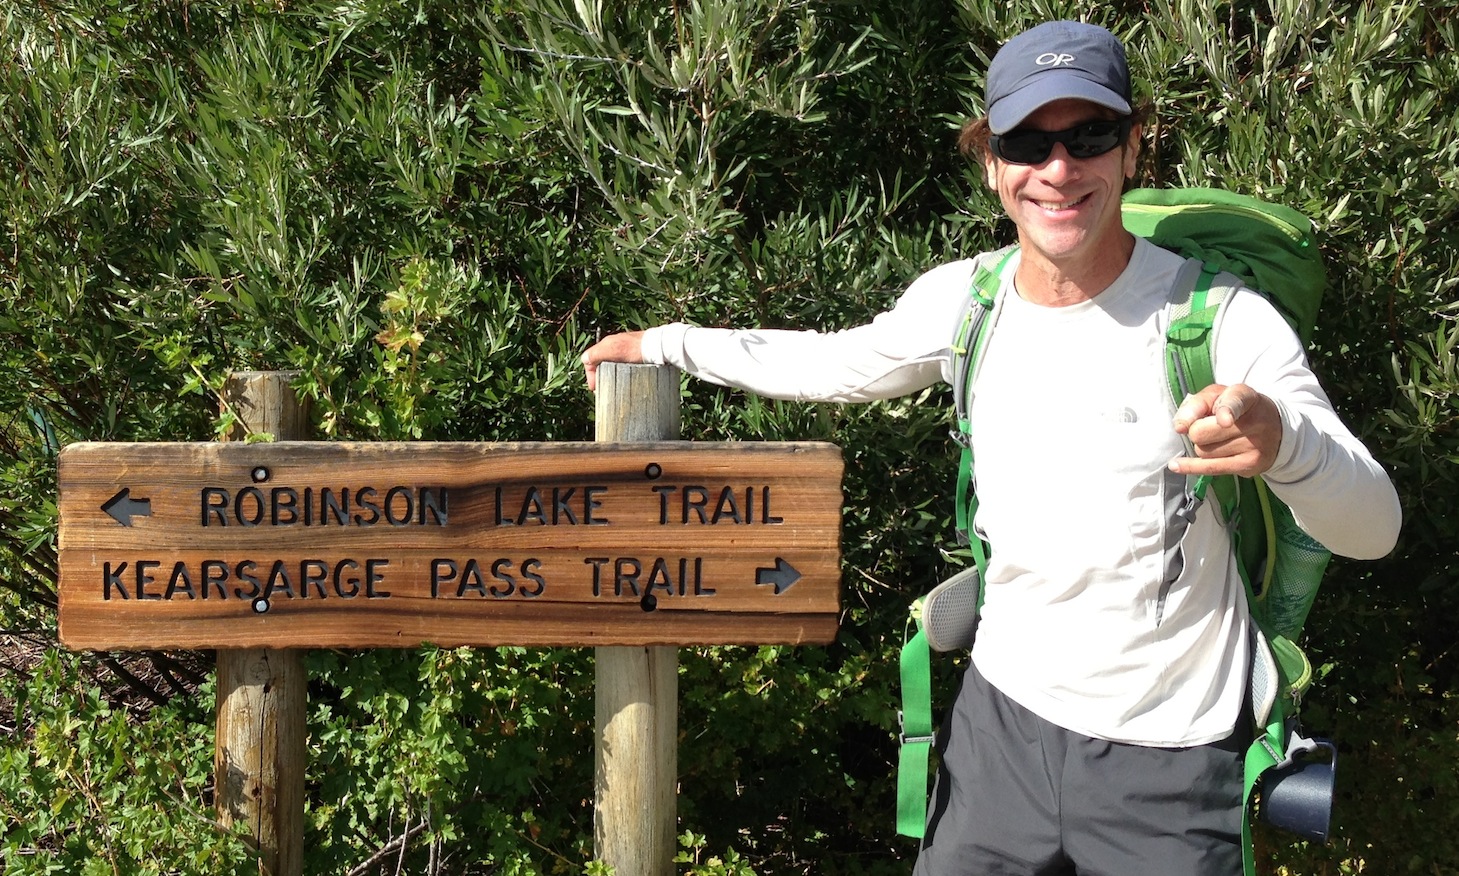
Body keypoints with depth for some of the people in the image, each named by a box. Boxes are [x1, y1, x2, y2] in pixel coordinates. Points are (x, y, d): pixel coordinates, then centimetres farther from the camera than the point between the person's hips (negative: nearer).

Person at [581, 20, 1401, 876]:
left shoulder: (1221, 320, -17)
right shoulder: (963, 299, -4)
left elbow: (1374, 529, -19)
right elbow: (833, 363, 15)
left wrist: (1284, 442, -41)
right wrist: (664, 343, 18)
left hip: (1166, 755, -3)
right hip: (1003, 711, 4)